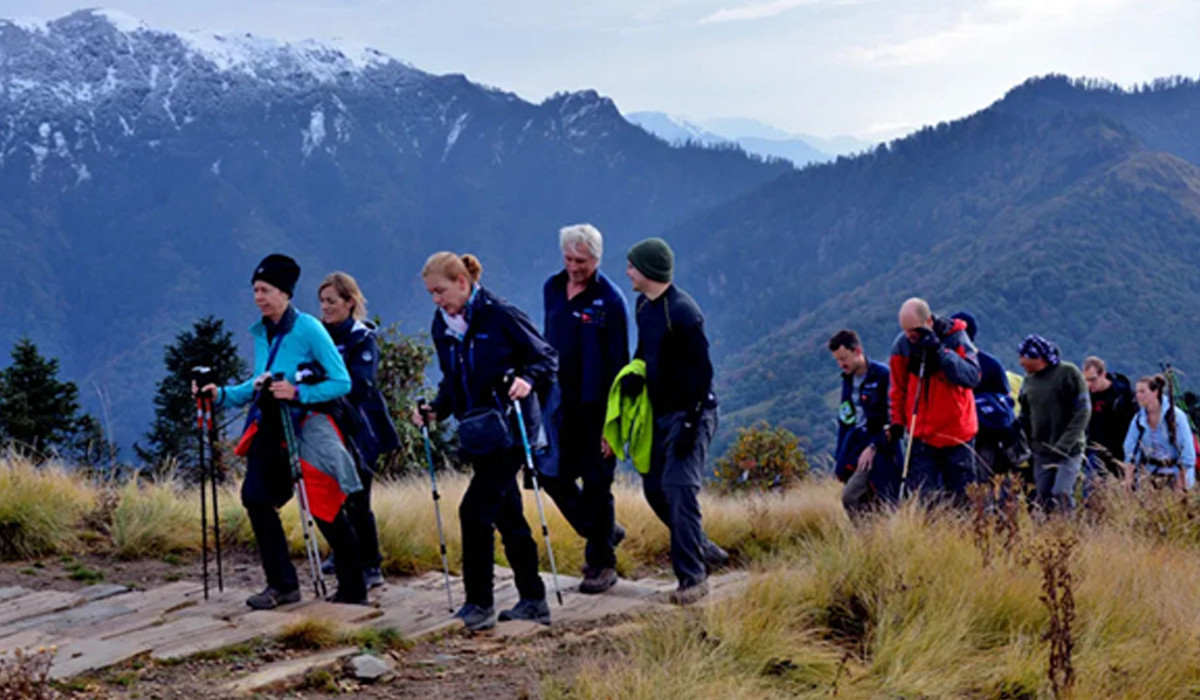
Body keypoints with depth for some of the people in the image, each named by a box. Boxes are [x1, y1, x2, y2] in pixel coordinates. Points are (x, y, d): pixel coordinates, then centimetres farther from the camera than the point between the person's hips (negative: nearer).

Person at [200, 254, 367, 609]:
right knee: (255, 495, -8)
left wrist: (298, 393, -24)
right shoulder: (261, 332, 9)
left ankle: (353, 590, 13)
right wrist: (223, 394, 5)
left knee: (325, 508, -1)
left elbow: (342, 382, -14)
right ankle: (282, 584, 3)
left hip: (305, 429, -6)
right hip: (270, 429, 7)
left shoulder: (308, 328, -12)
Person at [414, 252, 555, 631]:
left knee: (475, 510, -13)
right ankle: (533, 601, 21)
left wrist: (528, 380, -24)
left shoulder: (499, 314, -12)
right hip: (476, 433, 7)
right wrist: (436, 409, 3)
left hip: (508, 429, -7)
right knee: (506, 515, 12)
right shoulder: (442, 326, 8)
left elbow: (546, 356, -6)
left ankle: (480, 605, -5)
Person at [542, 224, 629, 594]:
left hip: (597, 407, -6)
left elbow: (618, 363, -12)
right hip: (562, 403, 6)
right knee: (553, 475, 7)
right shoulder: (552, 288, 6)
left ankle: (602, 564, 14)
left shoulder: (610, 300, -12)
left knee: (596, 483, 0)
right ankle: (603, 531, 30)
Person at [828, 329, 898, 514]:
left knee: (851, 497, -21)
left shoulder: (882, 375, -9)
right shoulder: (848, 380, 15)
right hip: (855, 448, 7)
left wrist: (874, 447, -16)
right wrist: (839, 457, 14)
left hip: (878, 452, -7)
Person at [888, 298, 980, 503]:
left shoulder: (955, 337, -11)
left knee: (960, 496, 6)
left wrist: (940, 351, -28)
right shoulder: (902, 344, -3)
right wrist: (896, 421, 5)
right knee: (919, 495, -6)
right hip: (921, 435, 2)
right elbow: (897, 388, 11)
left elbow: (972, 376, -23)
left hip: (957, 433, -1)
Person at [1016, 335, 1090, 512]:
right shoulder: (1028, 381, 10)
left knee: (1061, 494, -19)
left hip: (1069, 451, -5)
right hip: (1040, 453, 5)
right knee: (1044, 499, 4)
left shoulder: (1068, 373, -6)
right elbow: (1025, 418, 19)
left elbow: (1082, 411, -10)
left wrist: (1065, 444, -17)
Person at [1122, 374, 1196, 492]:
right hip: (1152, 475, 4)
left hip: (1175, 474, -4)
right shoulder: (1138, 419, 0)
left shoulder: (1176, 416, -14)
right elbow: (1131, 451, 3)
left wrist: (1181, 481, -14)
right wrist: (1128, 478, -4)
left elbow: (1186, 450, -12)